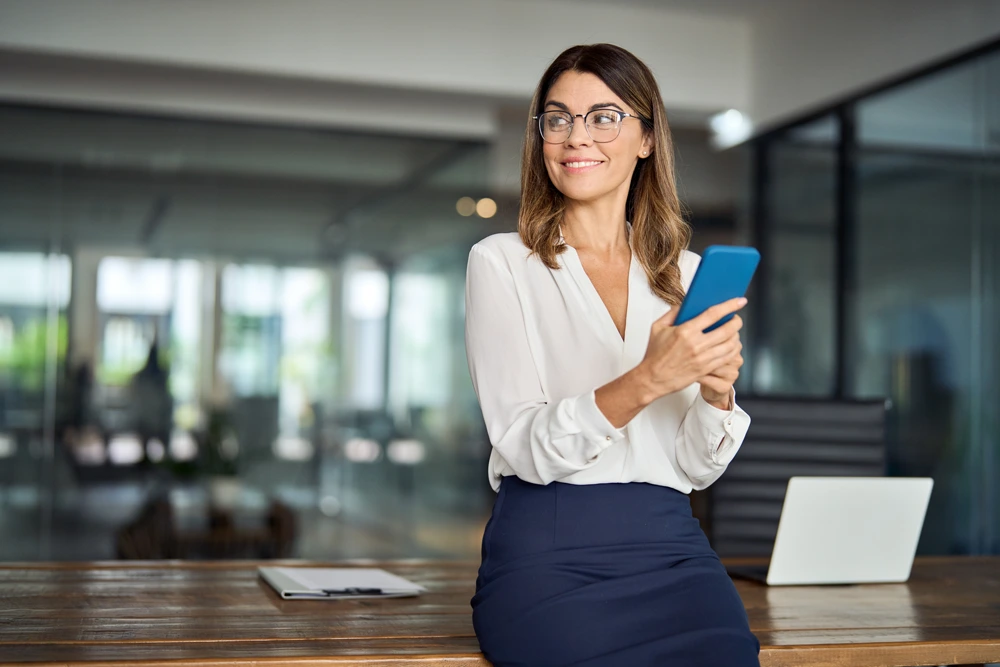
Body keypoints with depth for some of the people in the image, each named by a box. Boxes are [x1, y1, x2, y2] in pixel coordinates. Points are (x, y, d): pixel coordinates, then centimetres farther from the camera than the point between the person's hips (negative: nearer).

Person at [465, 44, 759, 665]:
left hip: (669, 546, 3)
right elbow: (526, 448, -9)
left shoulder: (688, 274, 13)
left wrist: (717, 392, -9)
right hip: (546, 551, -3)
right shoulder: (501, 262, 3)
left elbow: (696, 468, 11)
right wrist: (645, 382, -23)